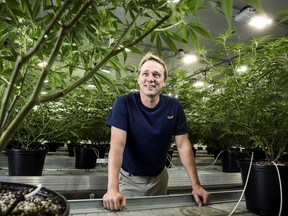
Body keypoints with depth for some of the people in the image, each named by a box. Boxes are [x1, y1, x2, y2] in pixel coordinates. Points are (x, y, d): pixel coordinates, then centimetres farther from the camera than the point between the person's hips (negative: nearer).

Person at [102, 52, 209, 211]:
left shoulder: (174, 107, -11)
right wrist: (113, 188, -39)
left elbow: (183, 145, -9)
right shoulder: (123, 103, -21)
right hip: (129, 178, -3)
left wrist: (196, 185, -15)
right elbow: (117, 144, -29)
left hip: (159, 177, 3)